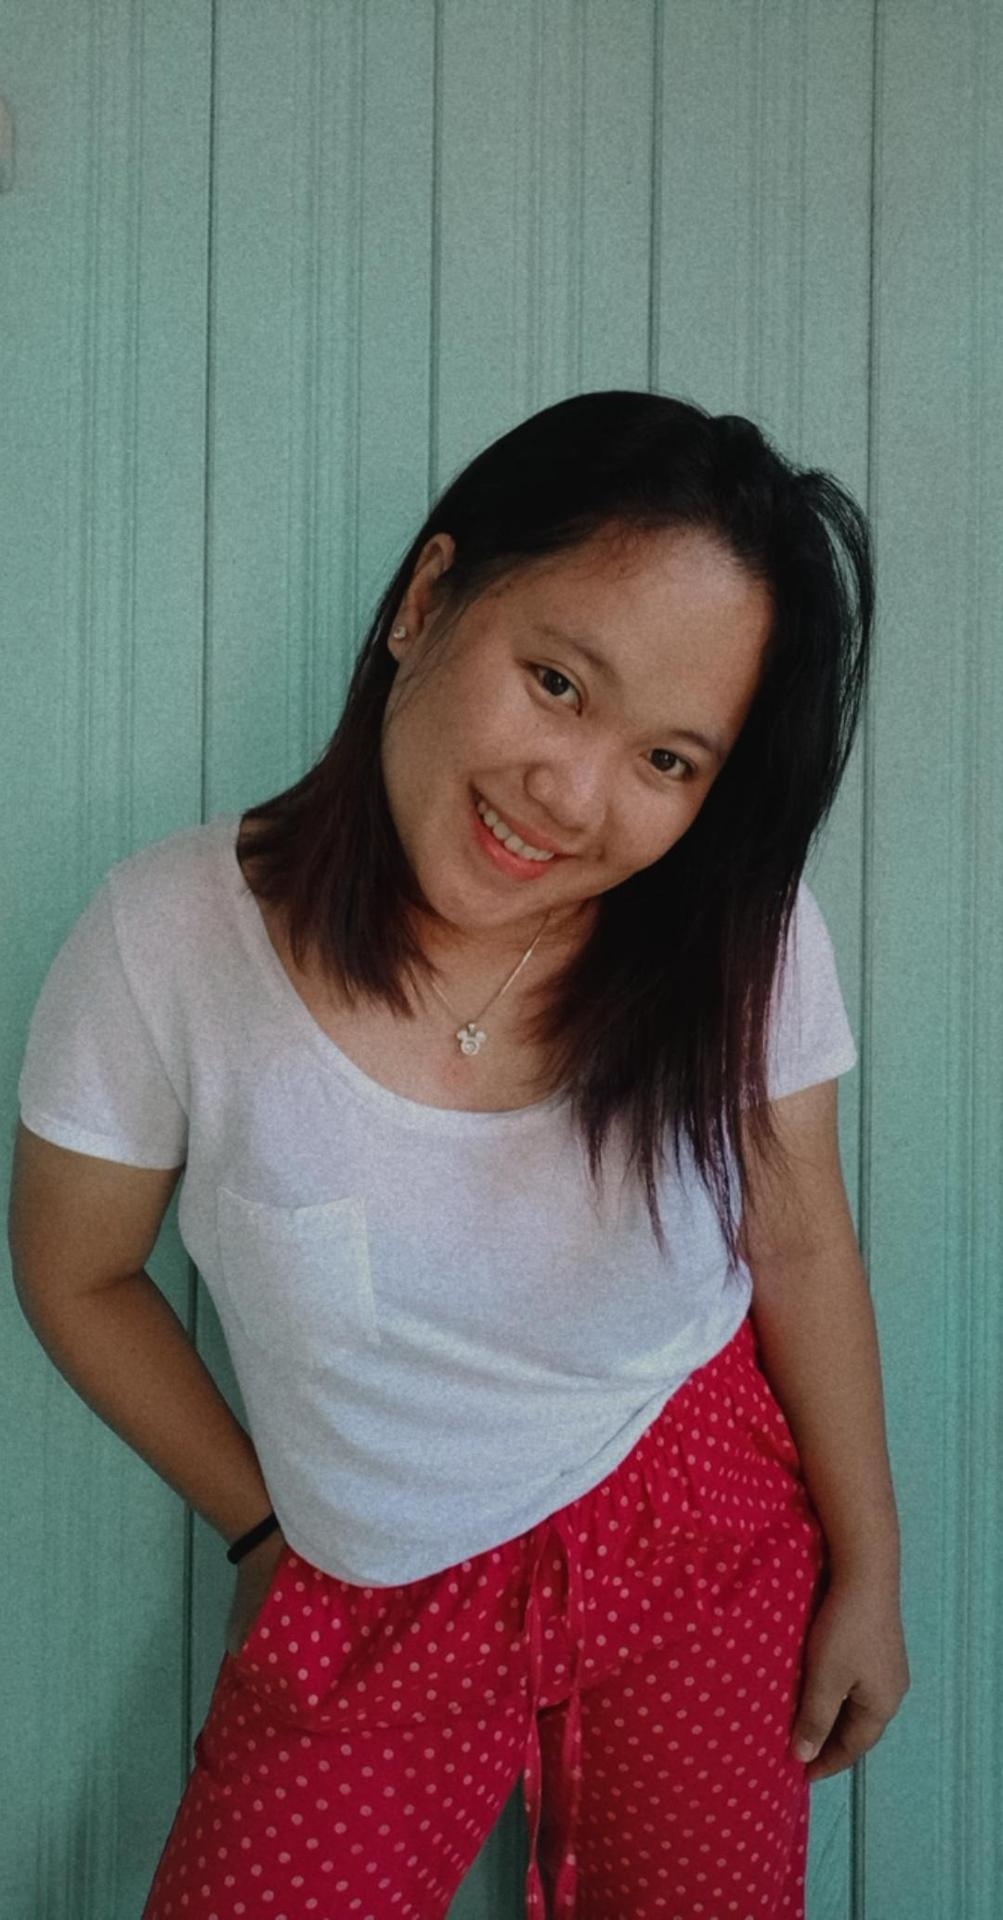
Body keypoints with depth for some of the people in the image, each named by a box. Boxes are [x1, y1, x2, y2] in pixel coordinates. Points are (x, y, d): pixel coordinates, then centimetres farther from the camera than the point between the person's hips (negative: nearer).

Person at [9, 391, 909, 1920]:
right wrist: (265, 1523, 2)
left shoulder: (742, 936, -20)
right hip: (375, 1599, 0)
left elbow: (800, 1248, -5)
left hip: (704, 1535, 1)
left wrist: (867, 1573, 5)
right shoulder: (170, 944, -22)